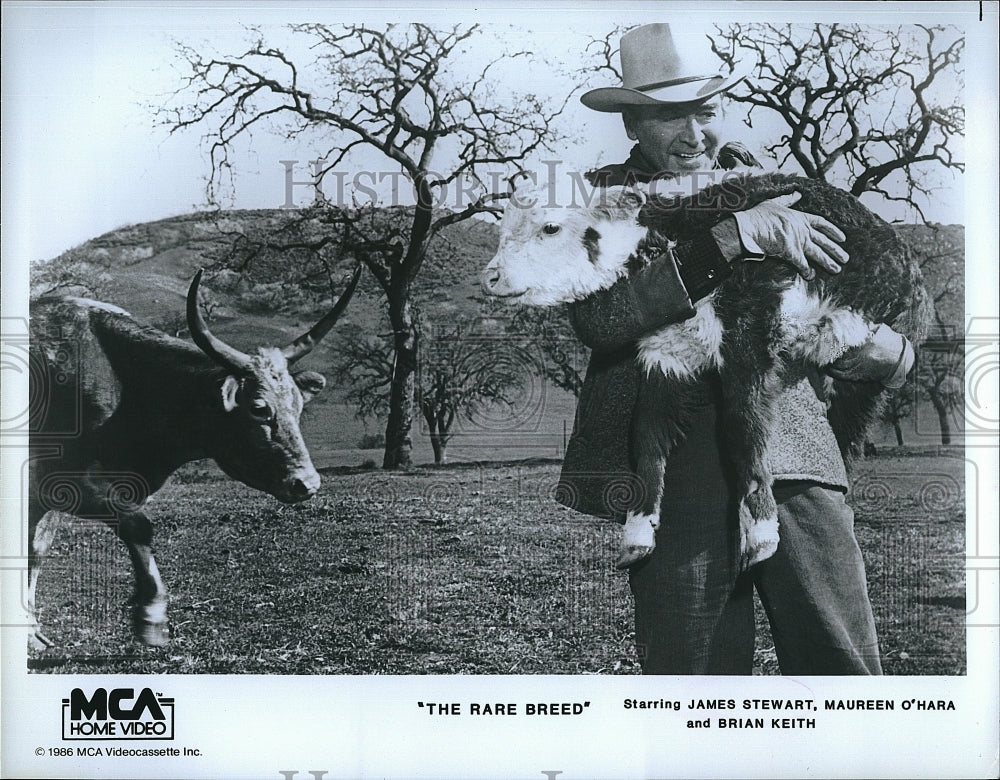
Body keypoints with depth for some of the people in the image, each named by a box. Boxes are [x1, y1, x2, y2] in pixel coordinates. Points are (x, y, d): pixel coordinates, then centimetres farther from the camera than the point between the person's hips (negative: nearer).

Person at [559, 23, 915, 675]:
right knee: (693, 671, 4)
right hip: (679, 479, -2)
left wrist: (888, 353, -1)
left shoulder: (766, 188, 17)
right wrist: (734, 237, -16)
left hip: (798, 464, 3)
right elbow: (597, 320, -14)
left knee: (847, 668, 1)